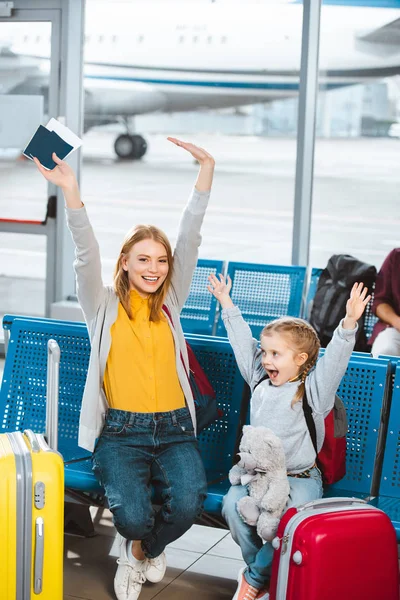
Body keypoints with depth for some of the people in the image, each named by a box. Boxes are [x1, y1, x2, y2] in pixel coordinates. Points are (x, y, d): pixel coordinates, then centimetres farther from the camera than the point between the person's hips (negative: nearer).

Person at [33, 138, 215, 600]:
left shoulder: (170, 302, 11)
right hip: (121, 429, -2)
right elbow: (87, 255, -10)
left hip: (174, 428, 3)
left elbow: (190, 238, 3)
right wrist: (70, 191, -25)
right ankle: (139, 542, 16)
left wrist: (206, 168, -4)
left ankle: (144, 550, 13)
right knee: (132, 515, -25)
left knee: (188, 502, -23)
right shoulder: (104, 306, 5)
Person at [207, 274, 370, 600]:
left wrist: (349, 324, -37)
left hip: (300, 479, -4)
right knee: (233, 503, -24)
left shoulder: (313, 390, -6)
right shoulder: (260, 380, 9)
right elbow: (243, 341, 16)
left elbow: (334, 359, -21)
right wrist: (227, 304, 20)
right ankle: (259, 564, -3)